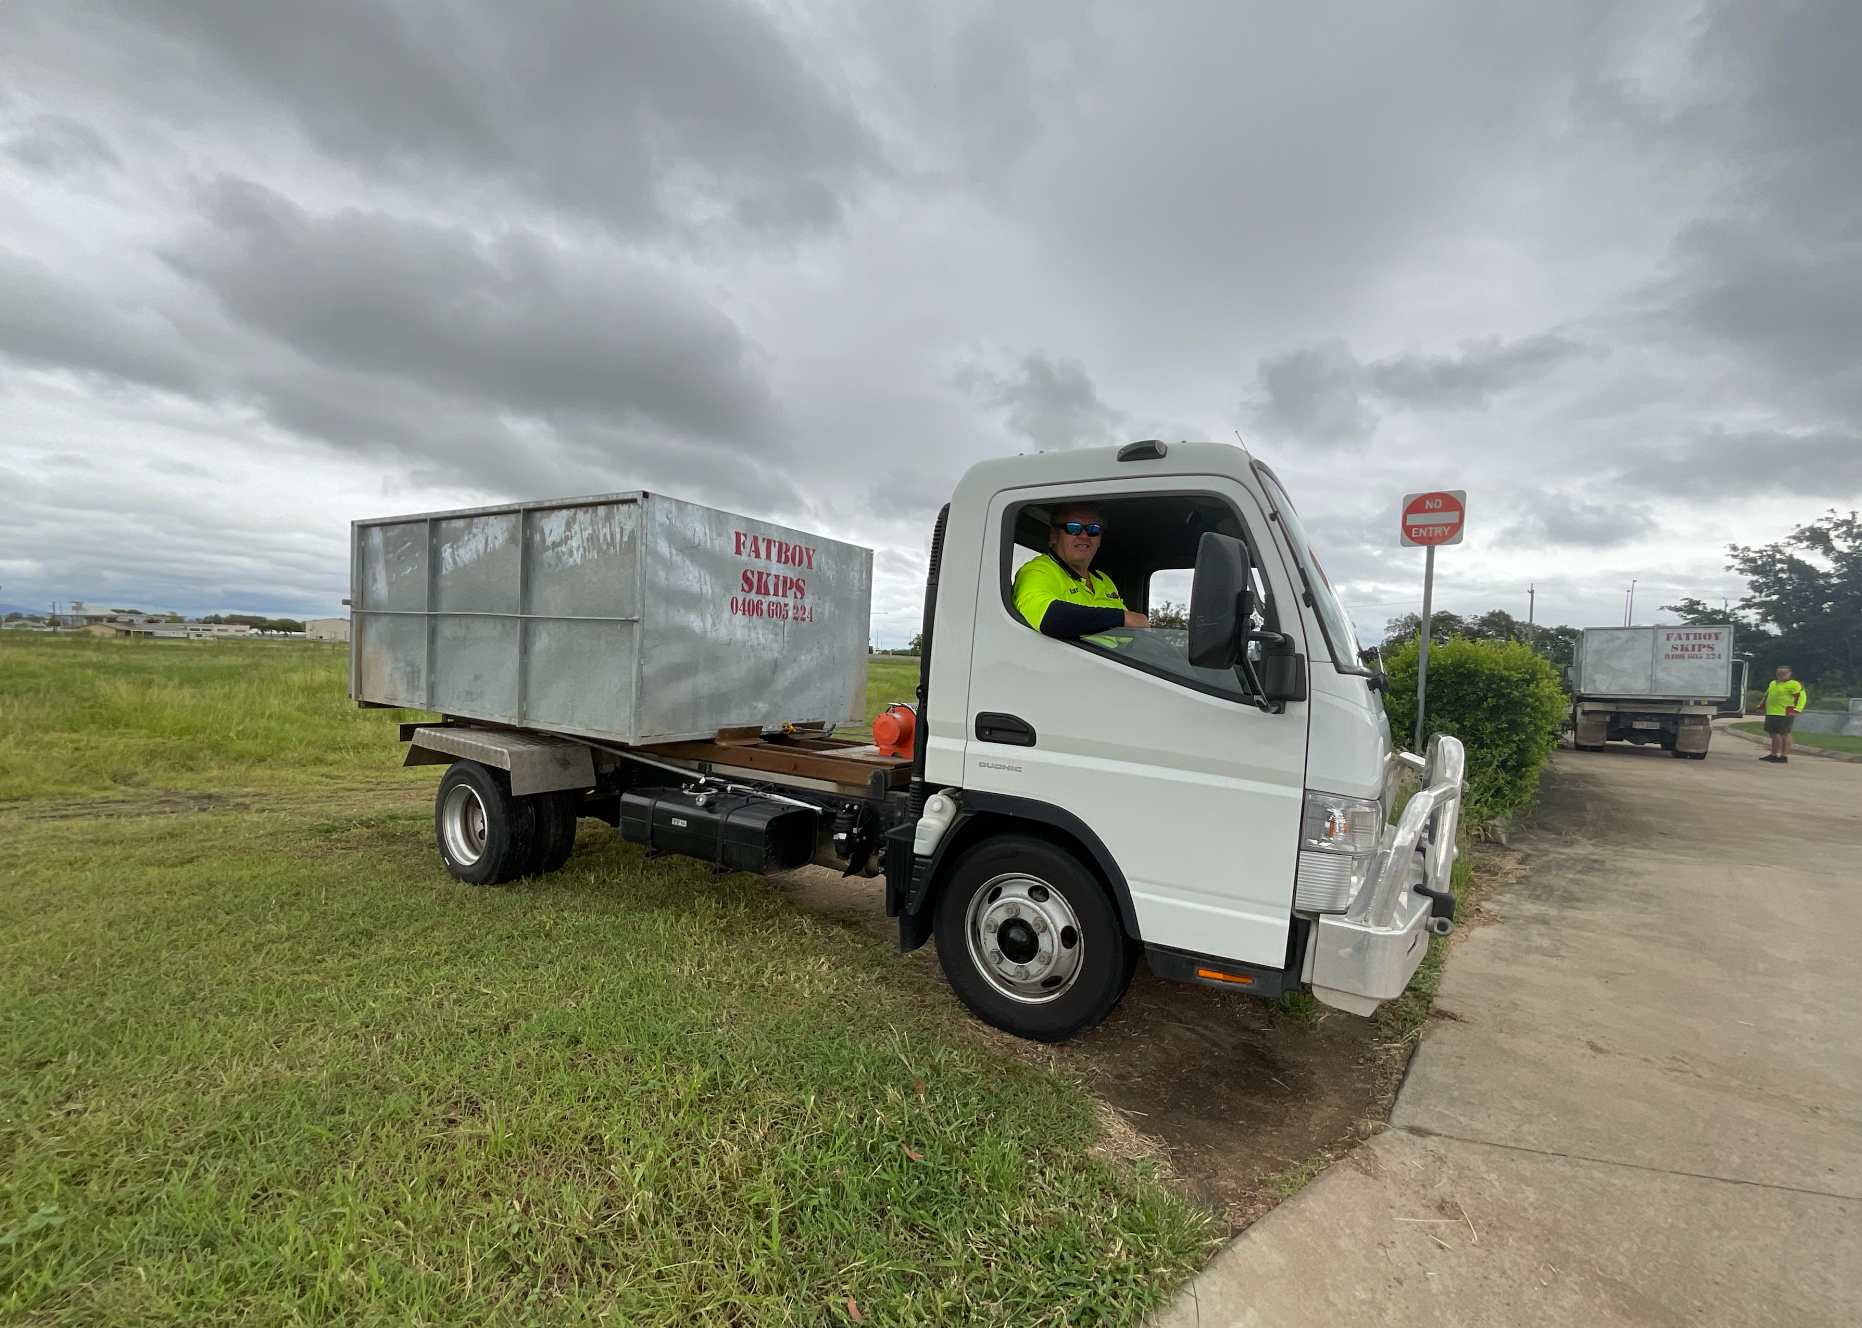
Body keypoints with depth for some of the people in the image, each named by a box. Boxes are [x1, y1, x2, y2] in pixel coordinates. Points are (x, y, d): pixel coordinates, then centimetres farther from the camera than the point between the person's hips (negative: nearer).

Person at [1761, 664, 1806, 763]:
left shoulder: (1794, 685, -6)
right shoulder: (1773, 684, 19)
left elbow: (1801, 698, -13)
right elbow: (1766, 696, 29)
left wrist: (1796, 710, -22)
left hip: (1785, 714, -8)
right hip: (1771, 713, 8)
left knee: (1784, 735, -4)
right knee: (1774, 734, 13)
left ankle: (1784, 756, 1)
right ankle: (1774, 755, 22)